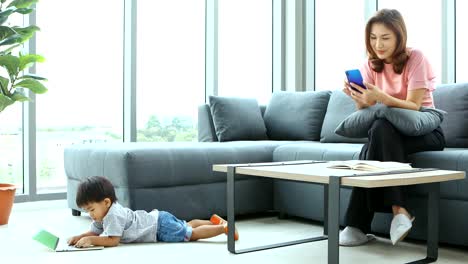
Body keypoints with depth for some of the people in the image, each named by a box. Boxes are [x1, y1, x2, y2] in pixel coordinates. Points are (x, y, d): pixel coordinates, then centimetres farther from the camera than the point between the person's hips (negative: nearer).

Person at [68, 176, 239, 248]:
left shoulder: (113, 215, -26)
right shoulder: (104, 213, 2)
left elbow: (112, 240, -31)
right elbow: (95, 232, 8)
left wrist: (90, 240, -30)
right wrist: (80, 237, -9)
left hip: (160, 226, -9)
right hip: (156, 219, 9)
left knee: (192, 234, -3)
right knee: (186, 227, 24)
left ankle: (223, 227, 3)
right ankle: (213, 220, 34)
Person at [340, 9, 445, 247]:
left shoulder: (415, 58, -12)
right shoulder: (372, 64, 1)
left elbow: (413, 107, -20)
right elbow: (365, 111, -4)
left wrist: (381, 97, -37)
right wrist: (359, 99, -27)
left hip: (425, 131, -4)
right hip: (392, 132, 4)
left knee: (381, 129, -34)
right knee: (379, 130, -31)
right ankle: (398, 209, -28)